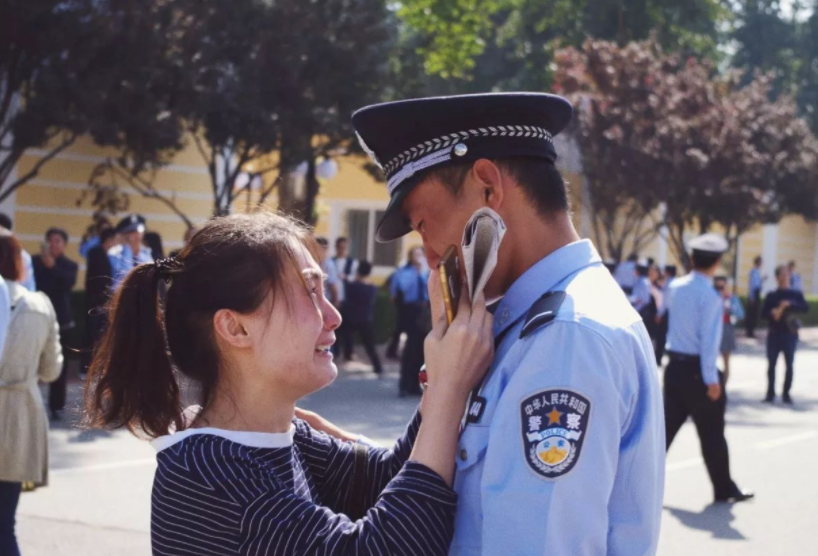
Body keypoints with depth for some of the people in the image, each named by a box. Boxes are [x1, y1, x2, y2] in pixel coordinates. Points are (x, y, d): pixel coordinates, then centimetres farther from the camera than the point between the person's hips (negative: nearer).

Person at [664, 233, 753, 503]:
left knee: (667, 427, 11)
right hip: (697, 370, -7)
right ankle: (724, 489, 14)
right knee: (712, 434, 4)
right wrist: (711, 379, -17)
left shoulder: (675, 287, 4)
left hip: (675, 366, 7)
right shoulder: (710, 297, -17)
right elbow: (709, 341, -19)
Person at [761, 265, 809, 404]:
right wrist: (772, 313, -16)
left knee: (789, 364, -1)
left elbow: (806, 308, -11)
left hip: (790, 334, -1)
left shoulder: (796, 294, 4)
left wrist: (790, 305, -26)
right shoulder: (771, 296, 9)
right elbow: (763, 314, 6)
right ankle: (770, 393, 10)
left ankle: (786, 394, 7)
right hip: (774, 334, 1)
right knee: (771, 364, 2)